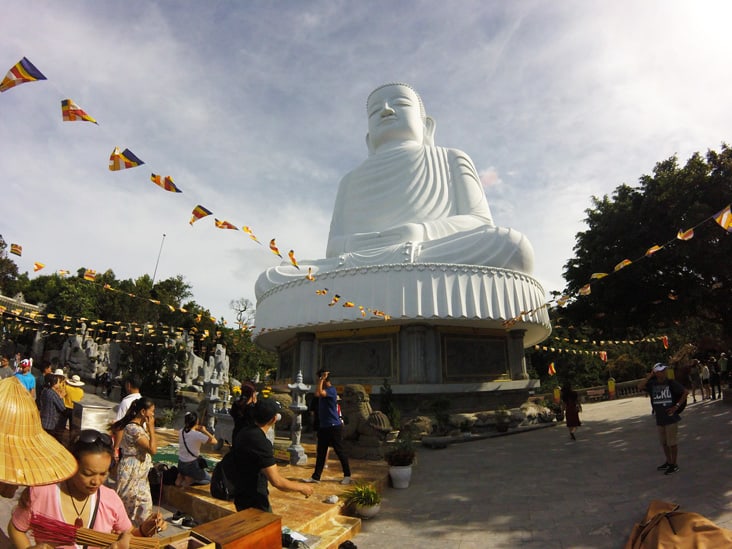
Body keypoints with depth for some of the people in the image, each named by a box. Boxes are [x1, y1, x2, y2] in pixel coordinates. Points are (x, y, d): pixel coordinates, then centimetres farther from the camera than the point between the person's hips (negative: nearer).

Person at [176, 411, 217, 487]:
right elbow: (214, 441, -22)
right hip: (192, 465, -6)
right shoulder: (197, 434, -23)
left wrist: (196, 430, 3)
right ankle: (190, 479, -4)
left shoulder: (181, 432, -4)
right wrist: (204, 431, -14)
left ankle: (180, 476, 11)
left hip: (181, 463, 6)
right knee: (209, 479, 16)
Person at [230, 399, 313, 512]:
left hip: (244, 495, 9)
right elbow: (276, 481, -29)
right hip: (253, 500, -9)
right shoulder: (261, 442, -28)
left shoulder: (246, 432, 0)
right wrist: (301, 487, -14)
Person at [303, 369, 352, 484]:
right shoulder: (324, 390, 11)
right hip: (323, 426, 9)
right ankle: (316, 476, 18)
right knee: (320, 452, 11)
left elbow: (318, 393, -33)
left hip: (334, 426, -8)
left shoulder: (331, 390, -19)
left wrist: (322, 379, -27)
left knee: (340, 451, 3)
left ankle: (347, 475, 16)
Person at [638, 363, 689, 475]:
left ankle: (674, 464, 22)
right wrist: (649, 376, -14)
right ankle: (668, 462, 35)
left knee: (672, 442, 7)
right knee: (664, 442, 18)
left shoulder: (671, 383, -10)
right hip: (659, 419, 4)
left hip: (671, 418, -4)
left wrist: (677, 406, -10)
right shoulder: (652, 384, -2)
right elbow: (640, 387, -15)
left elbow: (686, 392, -7)